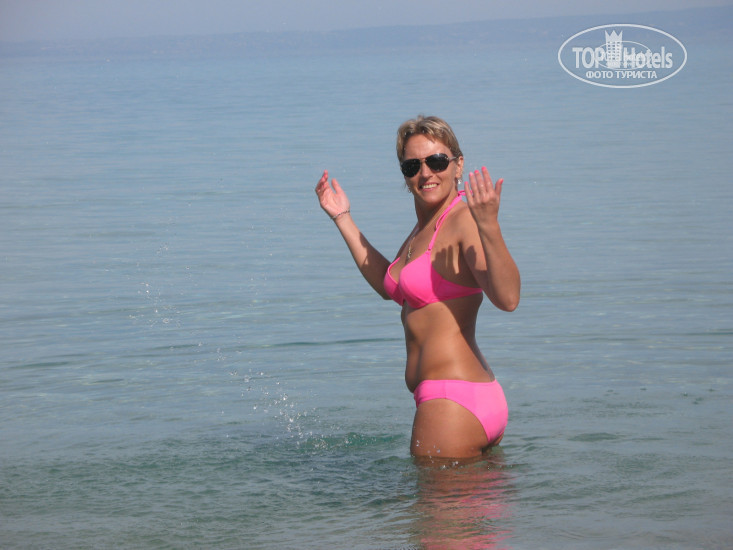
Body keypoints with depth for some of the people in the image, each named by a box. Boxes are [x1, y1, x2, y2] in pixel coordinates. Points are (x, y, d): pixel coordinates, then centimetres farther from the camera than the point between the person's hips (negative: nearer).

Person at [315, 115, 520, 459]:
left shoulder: (464, 221, -14)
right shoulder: (425, 227, 16)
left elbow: (507, 298, -28)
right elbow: (389, 285, 34)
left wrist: (489, 227, -41)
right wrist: (344, 220, 33)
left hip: (453, 401, -10)